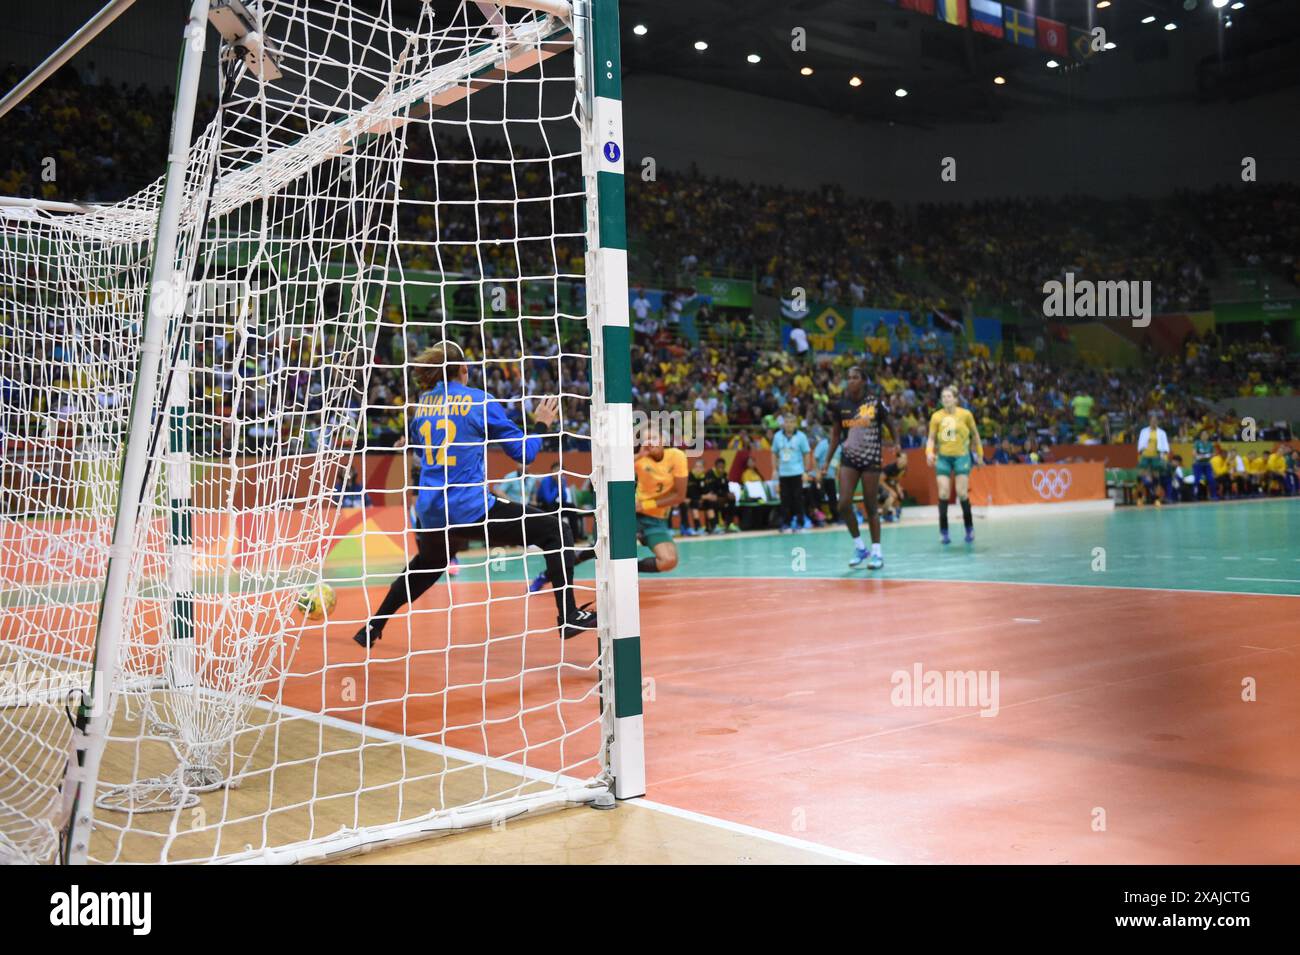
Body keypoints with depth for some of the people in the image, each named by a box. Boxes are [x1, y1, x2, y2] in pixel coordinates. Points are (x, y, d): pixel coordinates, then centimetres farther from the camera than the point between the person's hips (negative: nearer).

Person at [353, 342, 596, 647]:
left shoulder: (421, 404, 10)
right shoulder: (480, 401, -4)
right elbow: (524, 452, -2)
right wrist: (541, 425, 13)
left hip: (429, 514, 6)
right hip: (472, 509, -6)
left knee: (427, 564, 36)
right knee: (554, 530, 5)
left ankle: (373, 627, 41)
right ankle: (568, 615, -2)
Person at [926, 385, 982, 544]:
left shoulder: (965, 414, -2)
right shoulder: (936, 416, 0)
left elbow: (975, 434, 9)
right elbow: (931, 438, 5)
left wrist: (979, 453, 11)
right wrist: (929, 452, -13)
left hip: (961, 456, -1)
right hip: (943, 457, 1)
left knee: (962, 493, -6)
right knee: (943, 494, -6)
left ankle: (969, 528, 13)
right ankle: (943, 532, 1)